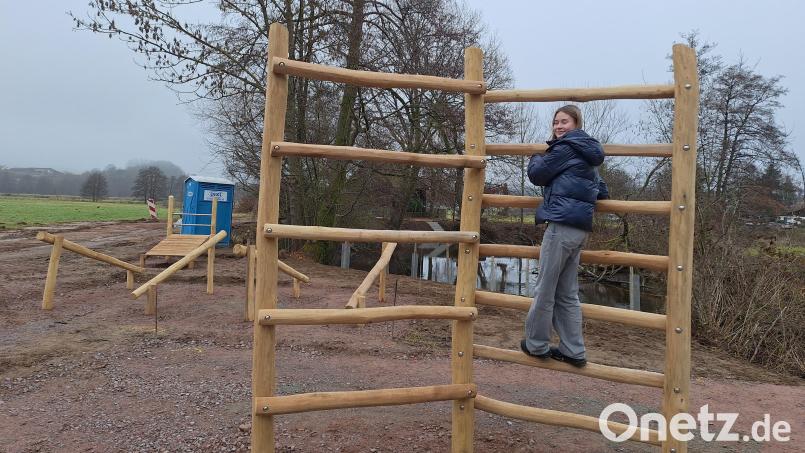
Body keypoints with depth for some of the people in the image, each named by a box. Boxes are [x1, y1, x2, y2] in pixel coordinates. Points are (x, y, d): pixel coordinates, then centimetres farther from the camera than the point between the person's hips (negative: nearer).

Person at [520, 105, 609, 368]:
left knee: (545, 288, 1)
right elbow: (602, 192, 28)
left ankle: (536, 344, 11)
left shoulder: (565, 148, -5)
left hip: (562, 224, -9)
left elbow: (537, 174, 0)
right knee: (567, 293, 12)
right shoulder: (588, 154, 23)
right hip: (580, 227, 9)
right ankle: (573, 351, 15)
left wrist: (535, 159, 19)